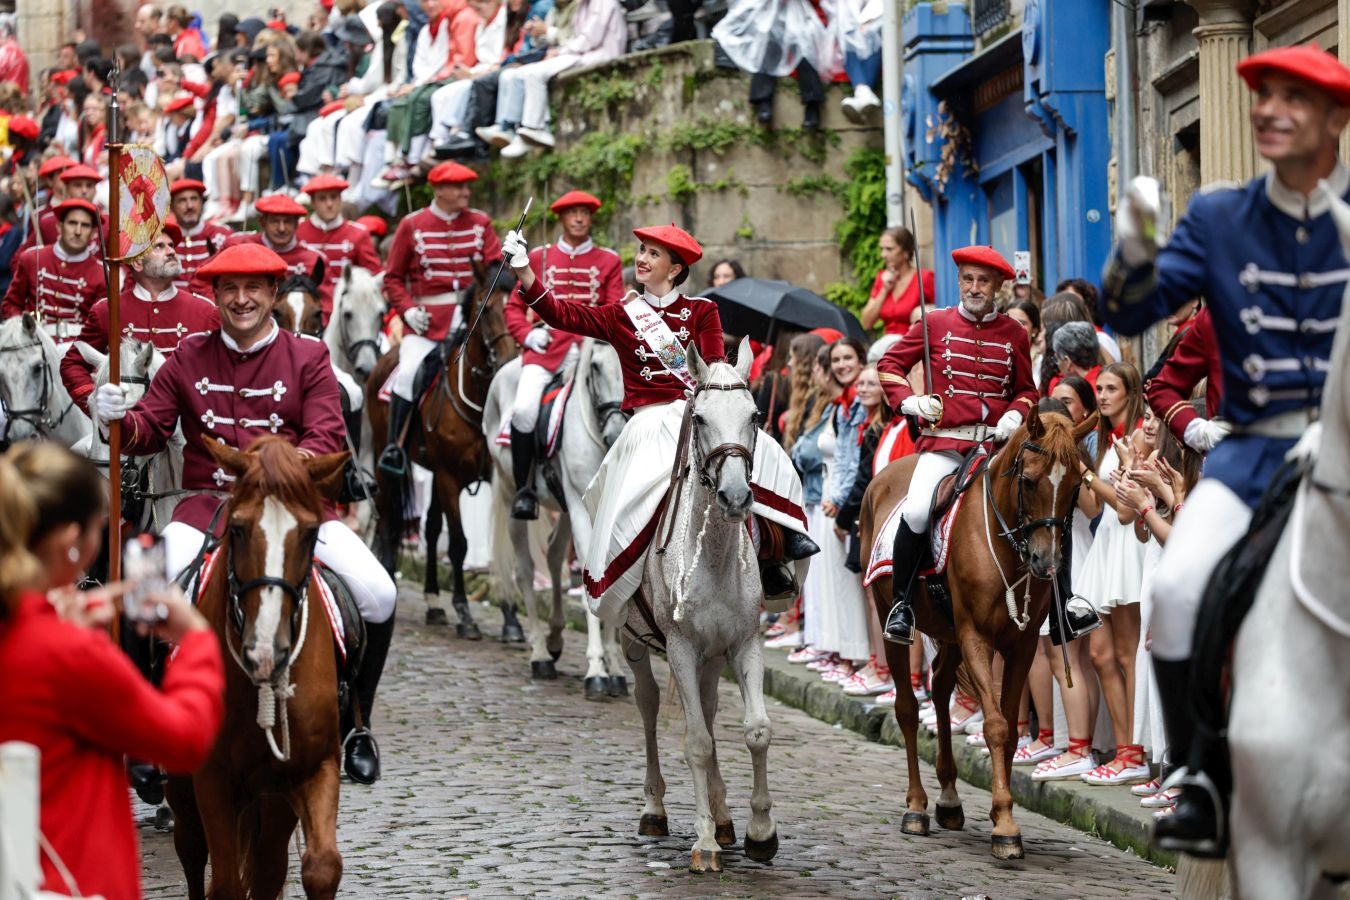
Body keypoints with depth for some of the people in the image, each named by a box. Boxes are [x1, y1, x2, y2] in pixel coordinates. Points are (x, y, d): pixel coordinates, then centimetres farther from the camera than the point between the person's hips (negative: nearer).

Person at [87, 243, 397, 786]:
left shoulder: (309, 356, 5)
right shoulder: (189, 358, 10)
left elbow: (327, 439, -5)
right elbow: (151, 430, 8)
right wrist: (117, 418, -15)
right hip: (208, 503, 0)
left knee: (378, 595, -18)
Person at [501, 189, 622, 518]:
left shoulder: (609, 261, 16)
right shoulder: (539, 258, 18)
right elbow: (515, 306, 18)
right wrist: (527, 334, -1)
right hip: (546, 347, 0)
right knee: (524, 408, -25)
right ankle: (524, 489, -11)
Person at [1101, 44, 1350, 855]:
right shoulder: (1219, 220, 9)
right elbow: (1130, 314, 3)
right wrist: (1135, 241, -15)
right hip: (1254, 446, 2)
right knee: (1178, 587, -20)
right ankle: (1200, 780, -6)